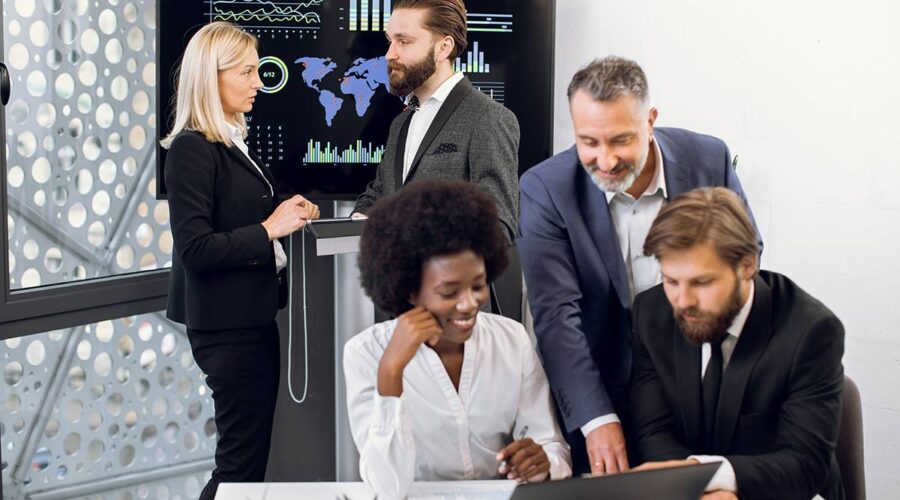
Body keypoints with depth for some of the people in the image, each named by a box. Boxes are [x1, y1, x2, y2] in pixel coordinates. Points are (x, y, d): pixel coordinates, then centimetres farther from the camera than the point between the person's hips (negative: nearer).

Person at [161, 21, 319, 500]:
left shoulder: (233, 143, 12)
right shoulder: (192, 149, -15)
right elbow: (195, 250, -21)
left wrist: (290, 213, 6)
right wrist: (269, 230, -19)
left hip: (252, 315, 9)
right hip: (227, 323, -9)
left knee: (252, 448, 13)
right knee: (243, 456, -2)